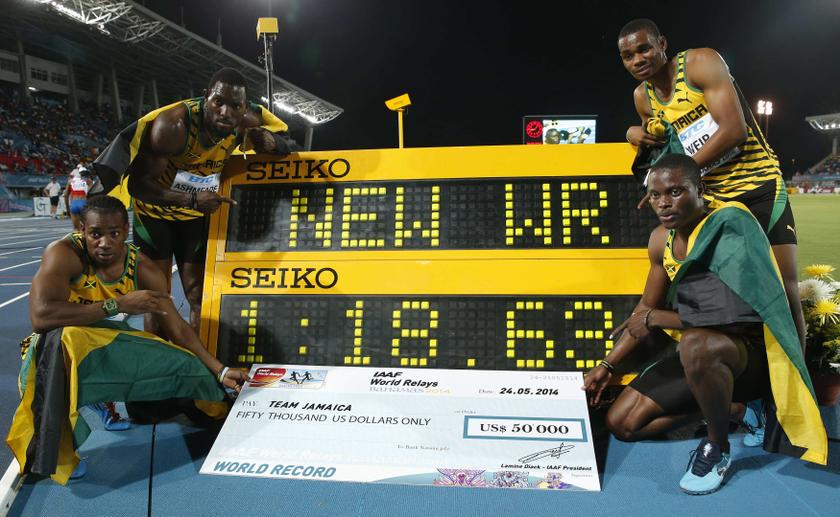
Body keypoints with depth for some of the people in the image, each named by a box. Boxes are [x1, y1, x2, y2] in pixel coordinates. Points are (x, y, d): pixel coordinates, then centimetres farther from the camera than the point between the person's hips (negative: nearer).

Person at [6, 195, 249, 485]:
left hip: (111, 347, 4)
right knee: (65, 337, -38)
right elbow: (40, 316, -33)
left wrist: (219, 371, -13)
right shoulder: (64, 254, -18)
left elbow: (177, 328, -5)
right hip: (56, 351, -3)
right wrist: (118, 304, -32)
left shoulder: (142, 270, -6)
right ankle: (51, 454, -26)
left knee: (189, 368, -13)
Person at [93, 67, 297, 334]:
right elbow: (138, 183, -30)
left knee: (199, 295, 6)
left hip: (197, 213, 4)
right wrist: (191, 199, -44)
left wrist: (270, 142, -29)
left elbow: (289, 146, -5)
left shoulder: (249, 119, -19)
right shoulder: (173, 124, -33)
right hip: (155, 209, -3)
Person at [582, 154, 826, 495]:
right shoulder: (661, 239, 1)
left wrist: (655, 320, -18)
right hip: (695, 347, 7)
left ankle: (718, 448, -12)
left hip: (752, 349, -7)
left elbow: (741, 317, -28)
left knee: (696, 345, -42)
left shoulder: (730, 226, -20)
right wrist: (608, 366, 11)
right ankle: (728, 406, 16)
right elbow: (647, 306, 13)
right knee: (621, 424, 0)